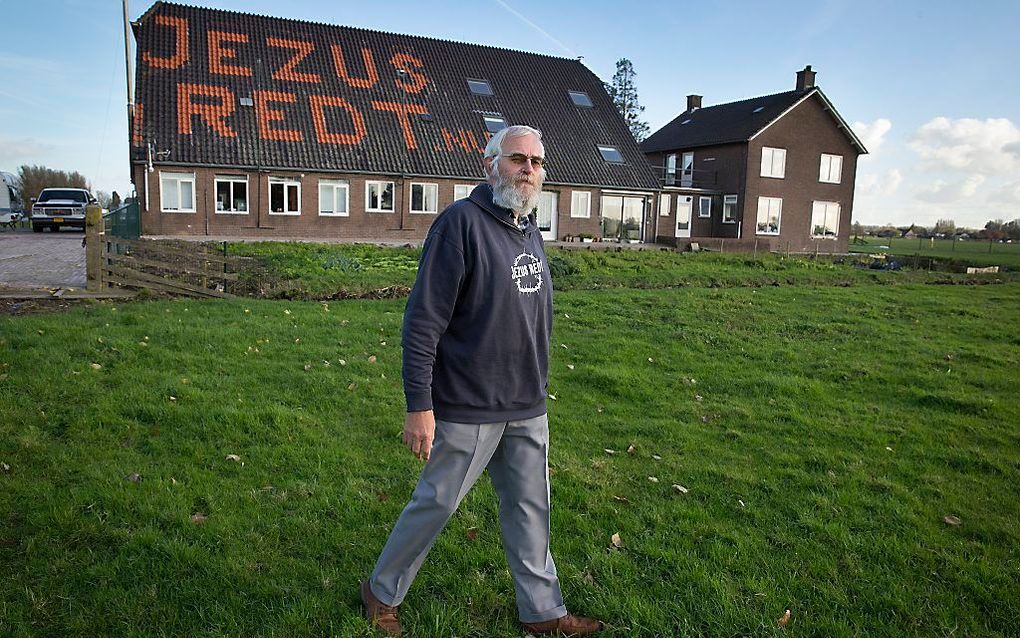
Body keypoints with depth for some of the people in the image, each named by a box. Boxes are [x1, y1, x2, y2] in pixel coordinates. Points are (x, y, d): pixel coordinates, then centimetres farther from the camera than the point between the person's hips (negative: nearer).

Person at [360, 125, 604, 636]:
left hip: (528, 409, 7)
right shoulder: (461, 222, -15)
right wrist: (419, 406, -20)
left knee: (529, 508, 16)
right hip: (469, 409, -7)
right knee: (435, 504, 8)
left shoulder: (530, 230, 10)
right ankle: (382, 592, 32)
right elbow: (423, 321, -18)